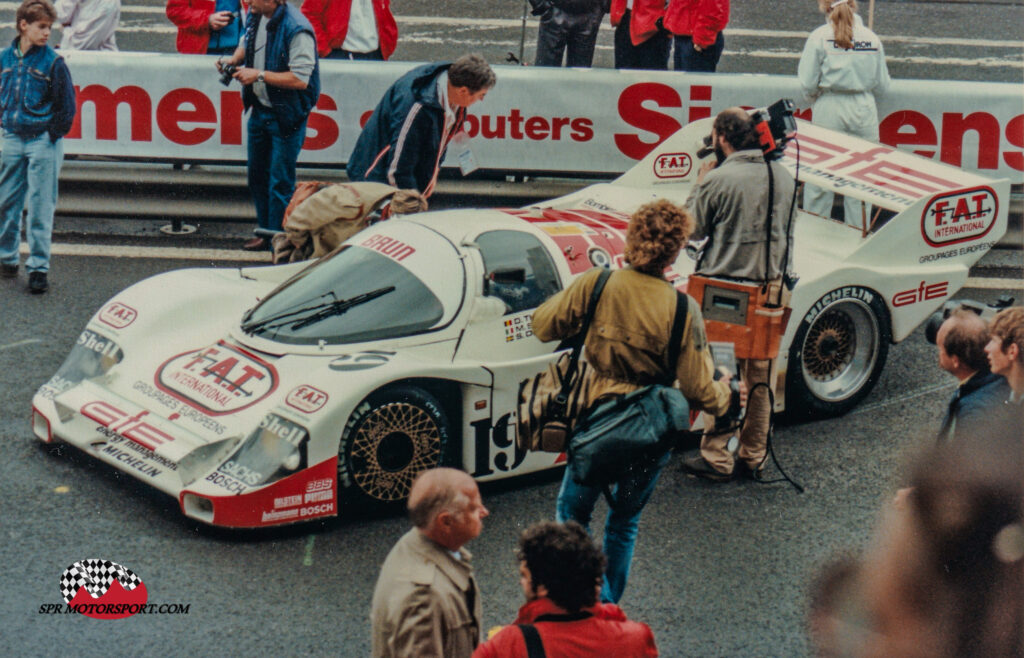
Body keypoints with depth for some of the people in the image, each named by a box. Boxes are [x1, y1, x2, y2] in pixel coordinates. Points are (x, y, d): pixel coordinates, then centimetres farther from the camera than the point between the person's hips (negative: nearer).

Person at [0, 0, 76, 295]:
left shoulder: (53, 62, -8)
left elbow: (66, 105, -4)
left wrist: (53, 134, -6)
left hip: (43, 141, -4)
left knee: (40, 208, -3)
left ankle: (38, 268, 2)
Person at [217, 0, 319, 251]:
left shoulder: (296, 29, -25)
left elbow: (301, 79, -29)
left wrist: (259, 75, -25)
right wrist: (235, 58, 1)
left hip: (286, 115, -8)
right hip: (259, 109, 8)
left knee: (280, 183, -1)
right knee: (257, 174, 19)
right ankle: (265, 233, 34)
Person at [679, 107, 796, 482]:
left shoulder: (718, 180, -14)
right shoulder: (783, 177, 5)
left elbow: (692, 229, -3)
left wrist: (698, 186, 7)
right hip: (772, 289, 5)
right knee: (761, 377, 12)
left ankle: (716, 458, 7)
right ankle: (754, 457, 20)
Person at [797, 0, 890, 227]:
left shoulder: (819, 37, -6)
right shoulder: (872, 38, 3)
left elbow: (808, 84, -7)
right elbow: (882, 86, 7)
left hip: (828, 109, -2)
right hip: (864, 111, 2)